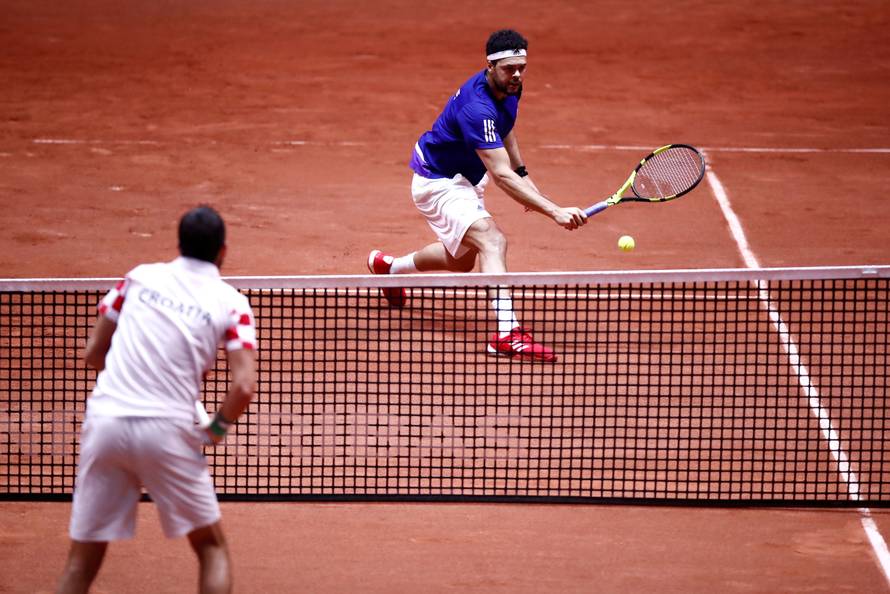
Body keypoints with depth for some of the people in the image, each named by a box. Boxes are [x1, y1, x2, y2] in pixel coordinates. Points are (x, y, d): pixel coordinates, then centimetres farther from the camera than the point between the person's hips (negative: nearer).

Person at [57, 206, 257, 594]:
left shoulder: (140, 277, 13)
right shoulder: (231, 303, 5)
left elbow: (93, 354, 17)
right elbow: (244, 387, -7)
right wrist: (215, 431, 8)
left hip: (105, 420, 2)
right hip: (167, 429, -2)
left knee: (82, 561, 9)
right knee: (212, 549, 14)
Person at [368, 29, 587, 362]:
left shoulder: (509, 88, -8)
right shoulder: (477, 108, -37)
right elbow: (502, 176, -43)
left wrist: (524, 175, 12)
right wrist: (554, 212, -49)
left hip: (465, 179, 10)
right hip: (439, 182, -10)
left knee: (461, 261, 27)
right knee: (492, 241, -31)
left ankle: (388, 266, 53)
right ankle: (507, 335, -47)